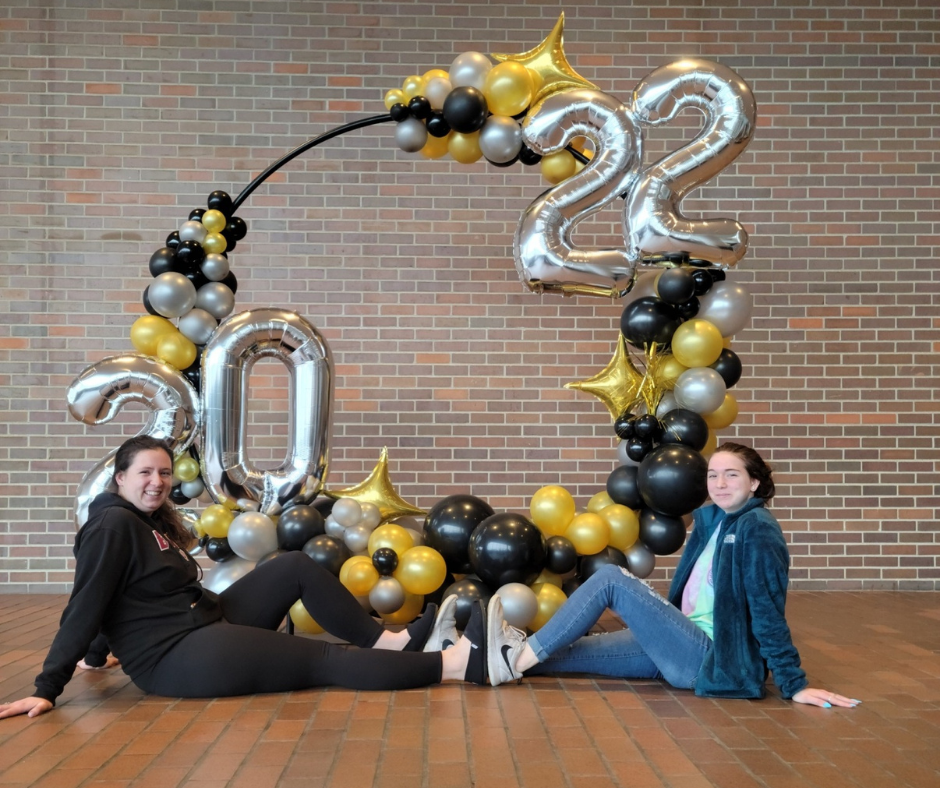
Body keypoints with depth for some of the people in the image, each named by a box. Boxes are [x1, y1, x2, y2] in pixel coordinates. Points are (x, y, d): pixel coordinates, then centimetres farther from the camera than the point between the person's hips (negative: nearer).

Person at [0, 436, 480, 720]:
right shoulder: (113, 525, -13)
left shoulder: (155, 523, 14)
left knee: (297, 567, 2)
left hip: (210, 624, 9)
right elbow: (84, 607, -17)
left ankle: (392, 641, 0)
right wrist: (47, 689, -17)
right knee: (331, 662, -12)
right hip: (177, 659, -9)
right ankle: (464, 663, -12)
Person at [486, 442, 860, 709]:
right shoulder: (709, 517, 10)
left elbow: (768, 613, -18)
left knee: (610, 578, -14)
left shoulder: (757, 528, -15)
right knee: (575, 647, 0)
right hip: (689, 647, 8)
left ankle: (518, 659, -11)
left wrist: (795, 685, -17)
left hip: (714, 660, -8)